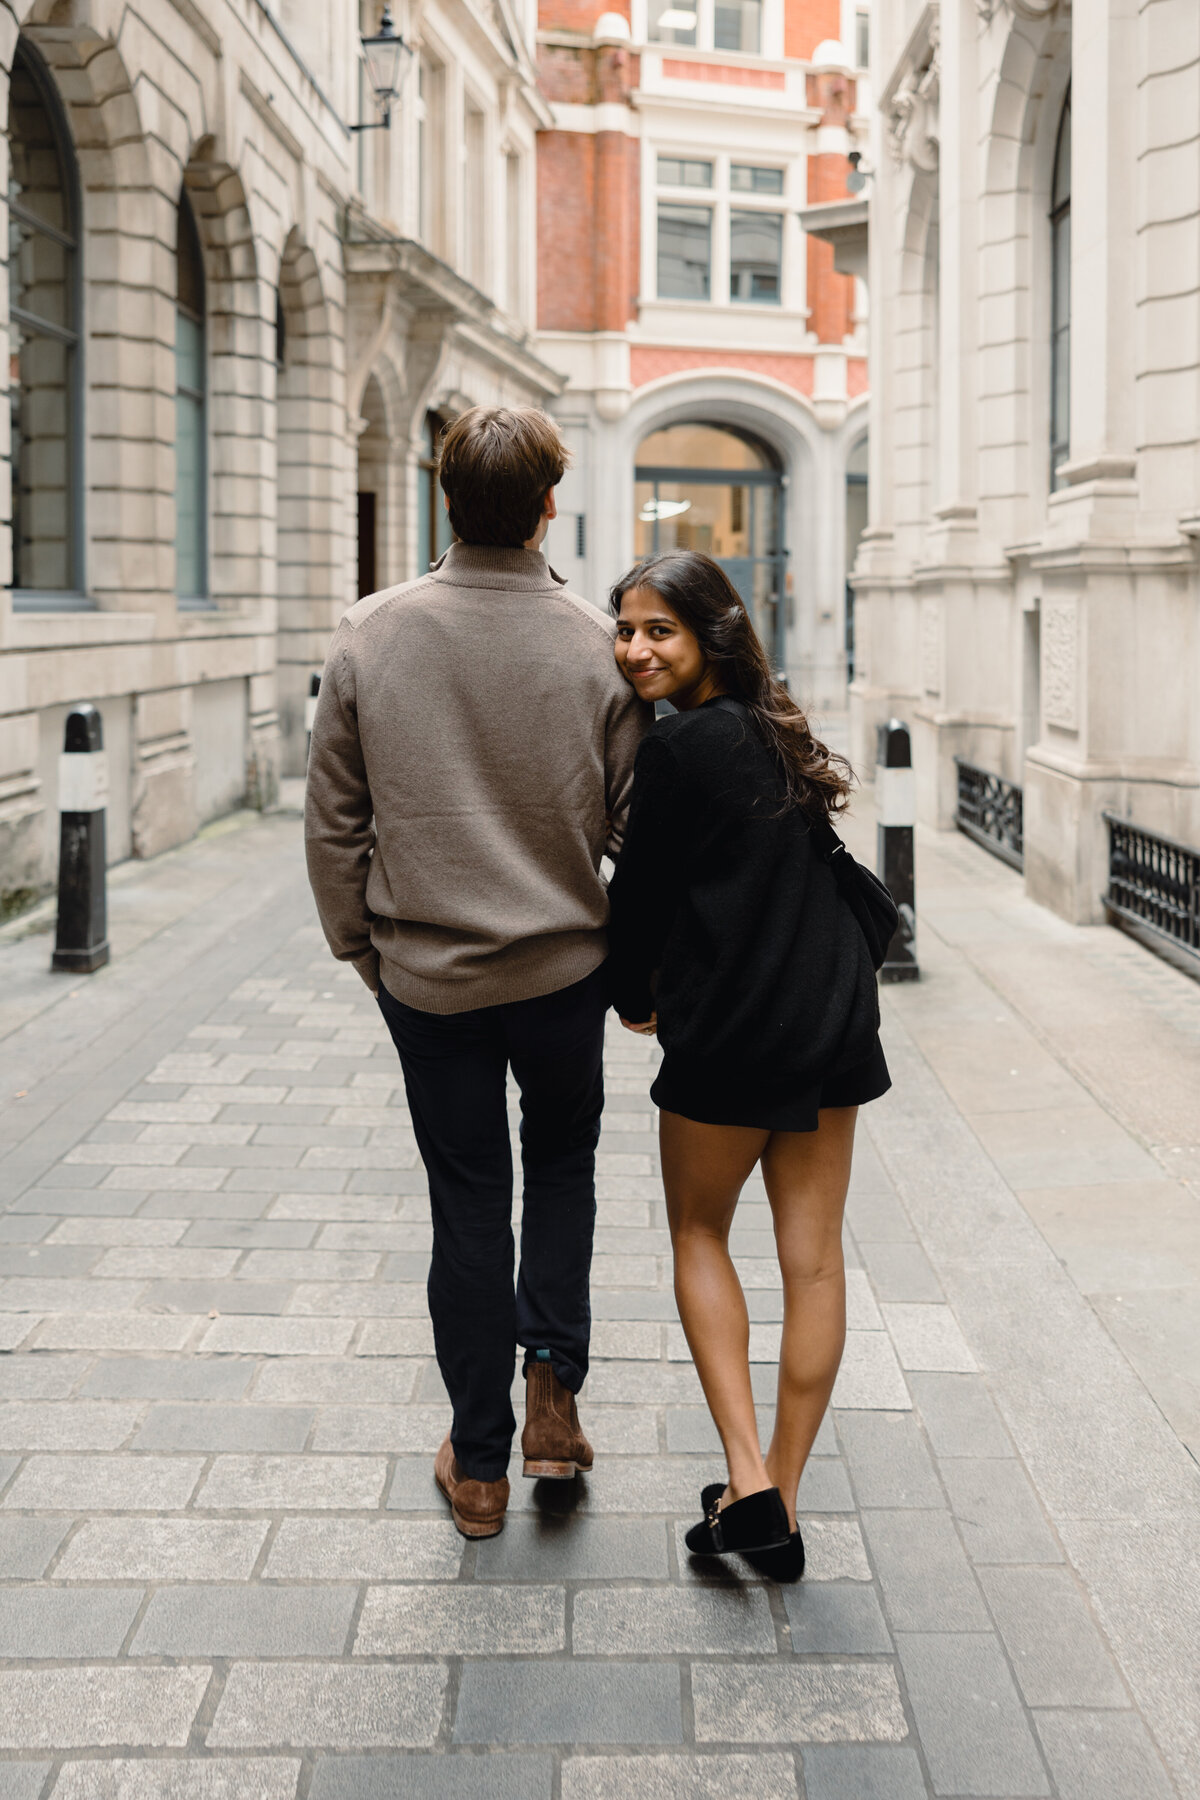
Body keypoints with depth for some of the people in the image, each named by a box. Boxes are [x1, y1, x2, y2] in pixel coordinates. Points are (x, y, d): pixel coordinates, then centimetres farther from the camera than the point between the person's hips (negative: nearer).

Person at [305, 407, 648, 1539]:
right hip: (564, 965, 0)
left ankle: (478, 1465, 21)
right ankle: (552, 1377, 9)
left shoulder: (370, 636, -8)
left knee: (466, 1199, 12)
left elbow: (332, 820, -2)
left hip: (424, 970, 1)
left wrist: (359, 944, 11)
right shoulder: (595, 647, -11)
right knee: (563, 1155, 24)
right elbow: (638, 823, -4)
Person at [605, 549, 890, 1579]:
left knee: (700, 1235, 13)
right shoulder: (776, 730, 11)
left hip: (732, 1030, -7)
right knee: (813, 1254, 8)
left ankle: (748, 1484, 4)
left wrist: (635, 998, 11)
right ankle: (781, 1508, 17)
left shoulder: (679, 747, -14)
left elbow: (642, 890, -7)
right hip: (837, 1022, 7)